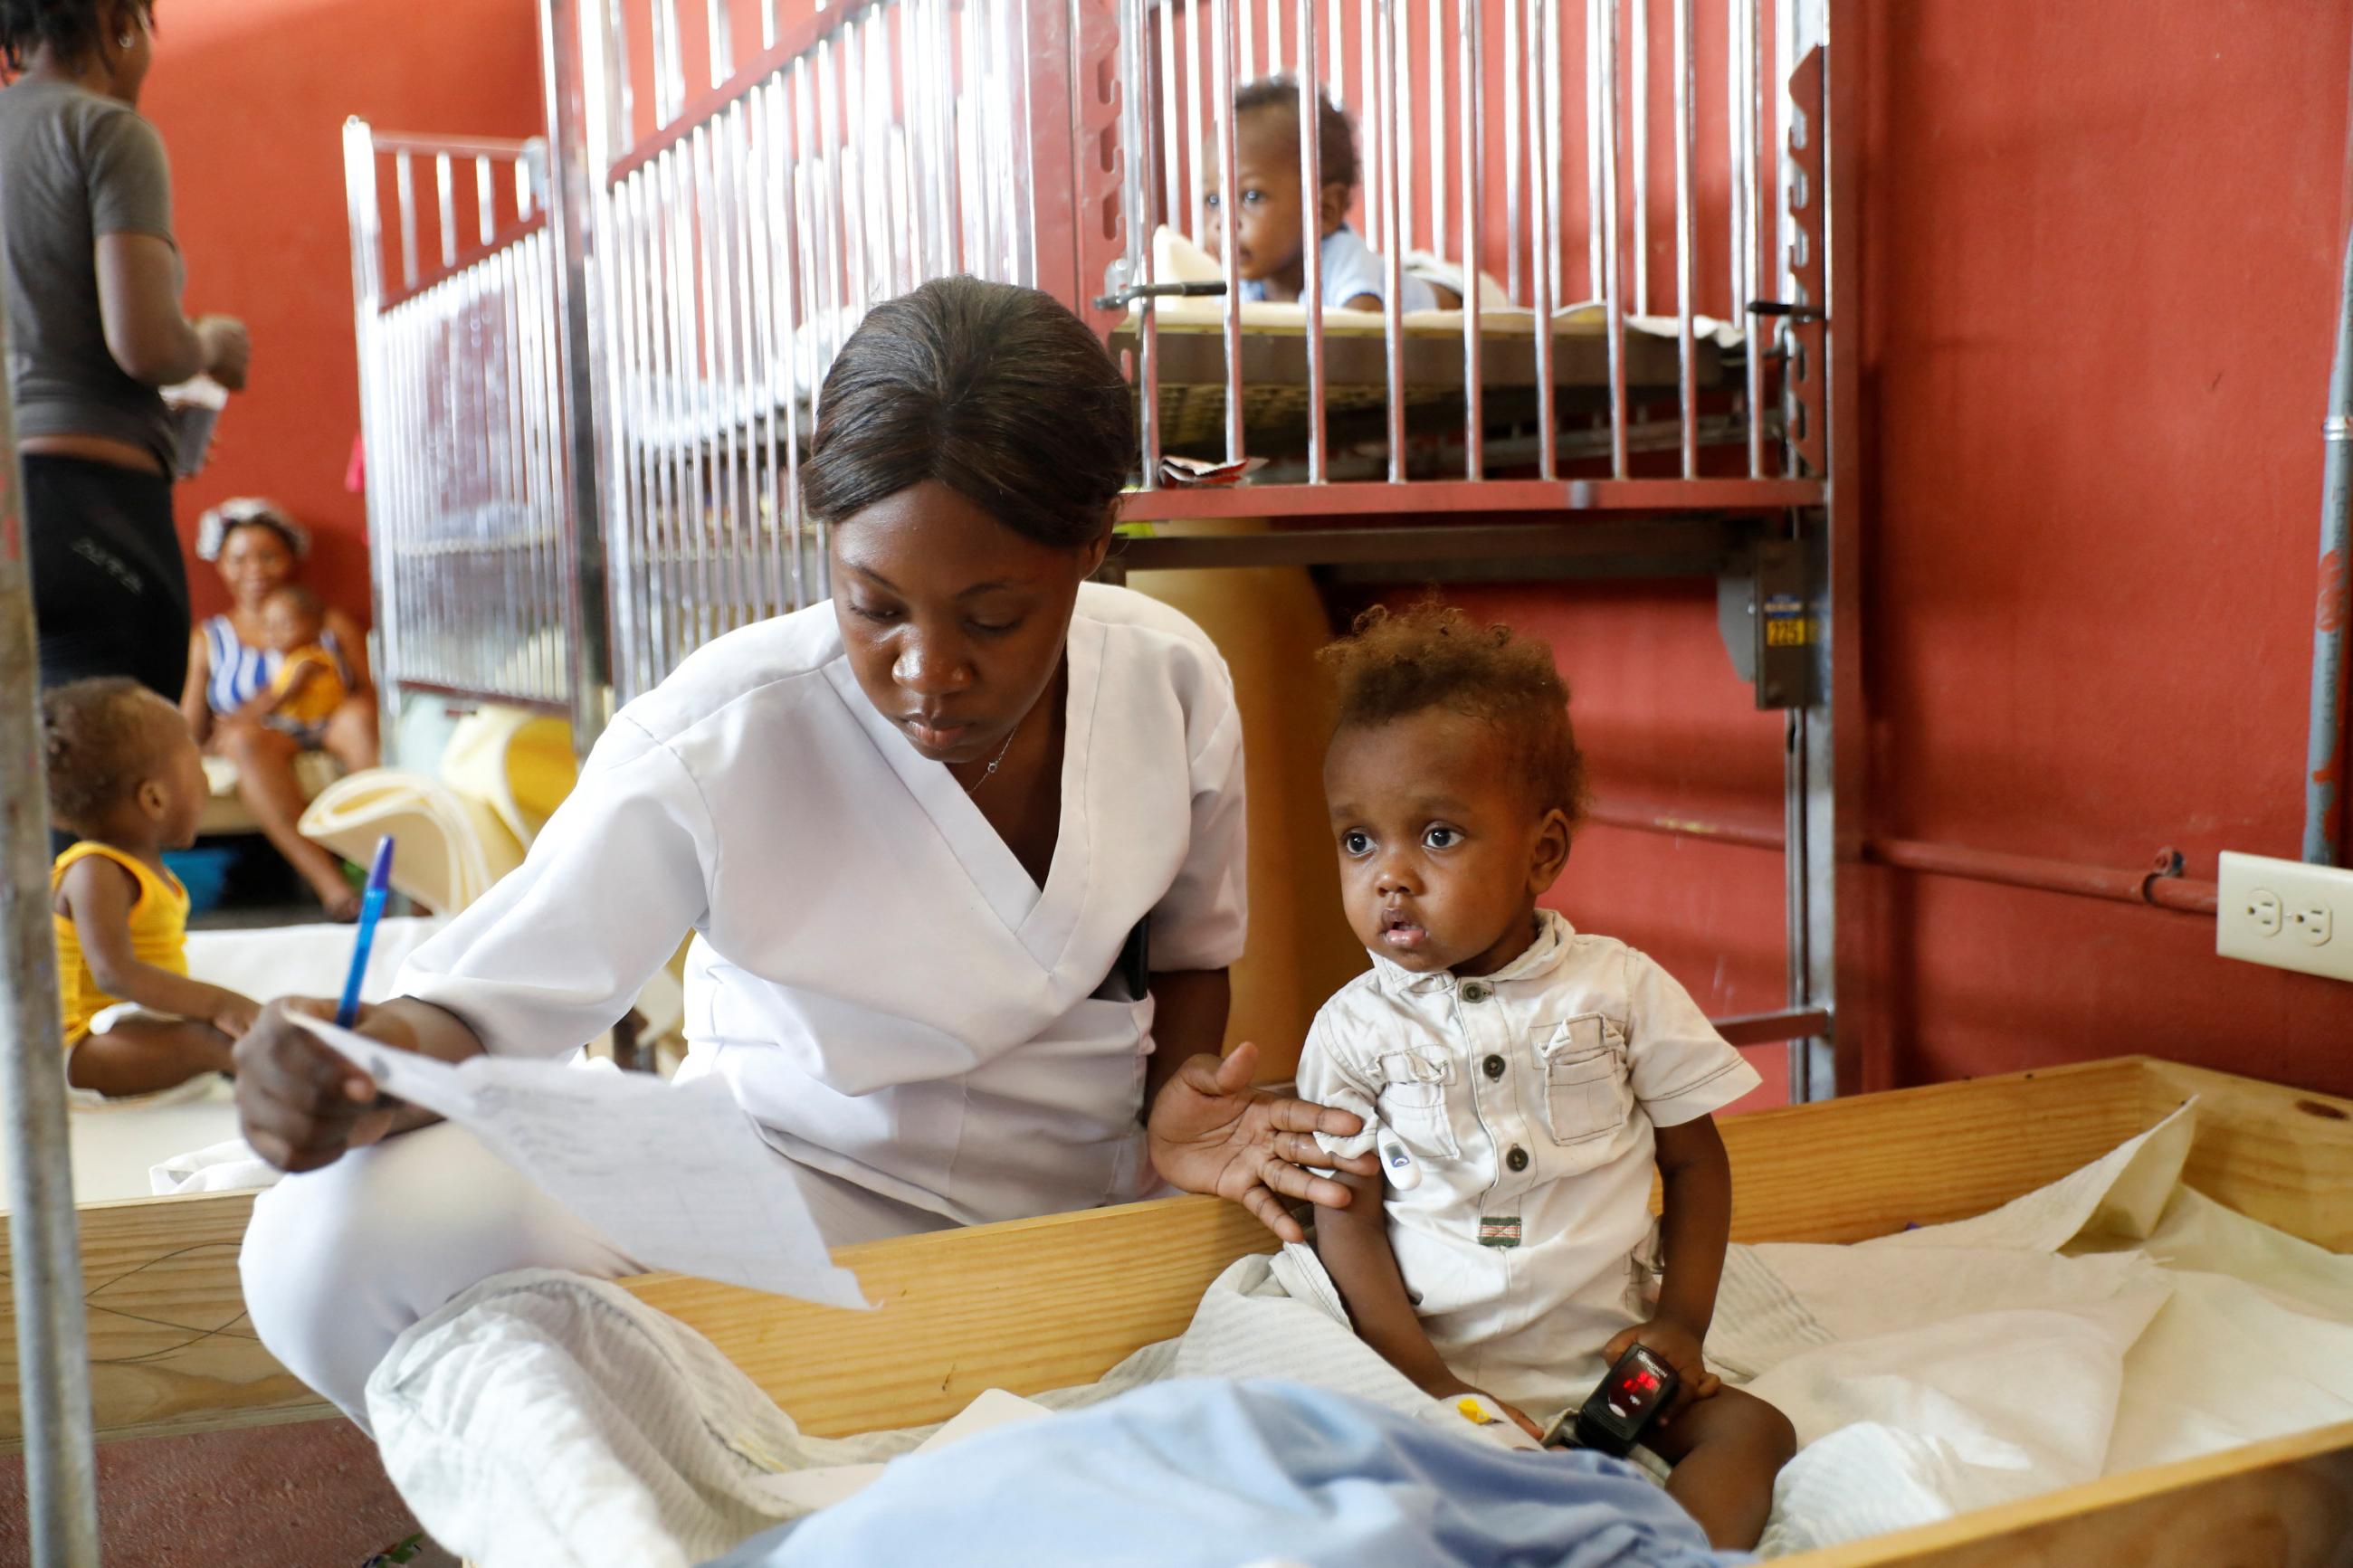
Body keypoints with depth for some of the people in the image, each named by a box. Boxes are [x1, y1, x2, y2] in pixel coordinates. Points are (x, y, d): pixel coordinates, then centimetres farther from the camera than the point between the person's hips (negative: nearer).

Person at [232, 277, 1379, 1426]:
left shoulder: (1173, 680, -8)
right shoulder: (718, 746, -20)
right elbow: (490, 995, -17)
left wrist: (1182, 1093, -12)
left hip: (1089, 1196, 3)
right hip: (799, 1176, -3)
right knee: (346, 1235, -28)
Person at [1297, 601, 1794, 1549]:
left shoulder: (1622, 989, -1)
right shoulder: (1354, 1029, -2)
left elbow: (1695, 1161, 7)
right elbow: (1347, 1221, -4)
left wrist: (1681, 1322, -3)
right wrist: (1435, 1389, -14)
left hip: (1610, 1365, 2)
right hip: (1437, 1373, -1)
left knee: (1750, 1431, -18)